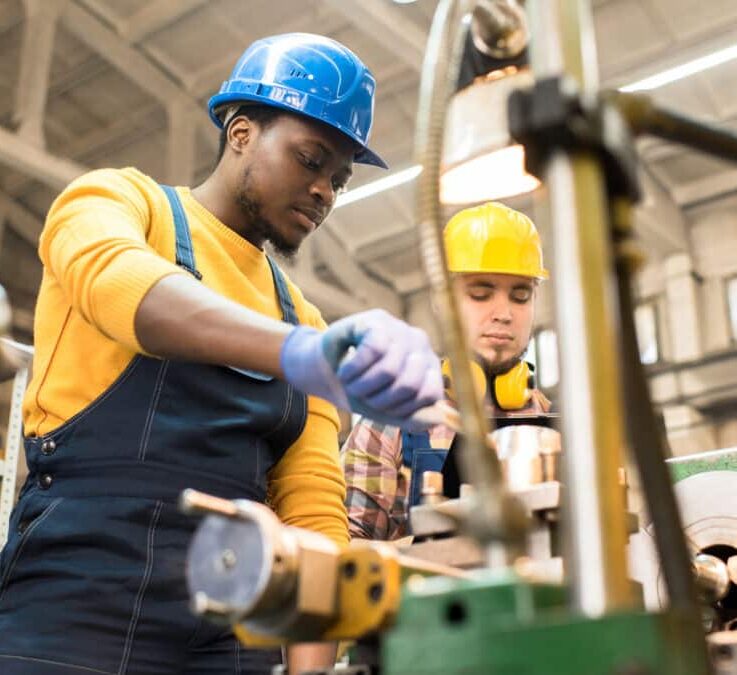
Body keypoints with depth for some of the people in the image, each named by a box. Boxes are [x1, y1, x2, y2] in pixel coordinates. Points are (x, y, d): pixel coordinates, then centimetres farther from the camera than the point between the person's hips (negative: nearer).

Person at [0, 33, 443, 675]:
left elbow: (314, 511, 7)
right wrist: (302, 352, -39)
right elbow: (117, 279, -21)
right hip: (76, 595, -5)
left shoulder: (303, 320, 17)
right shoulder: (115, 201, 5)